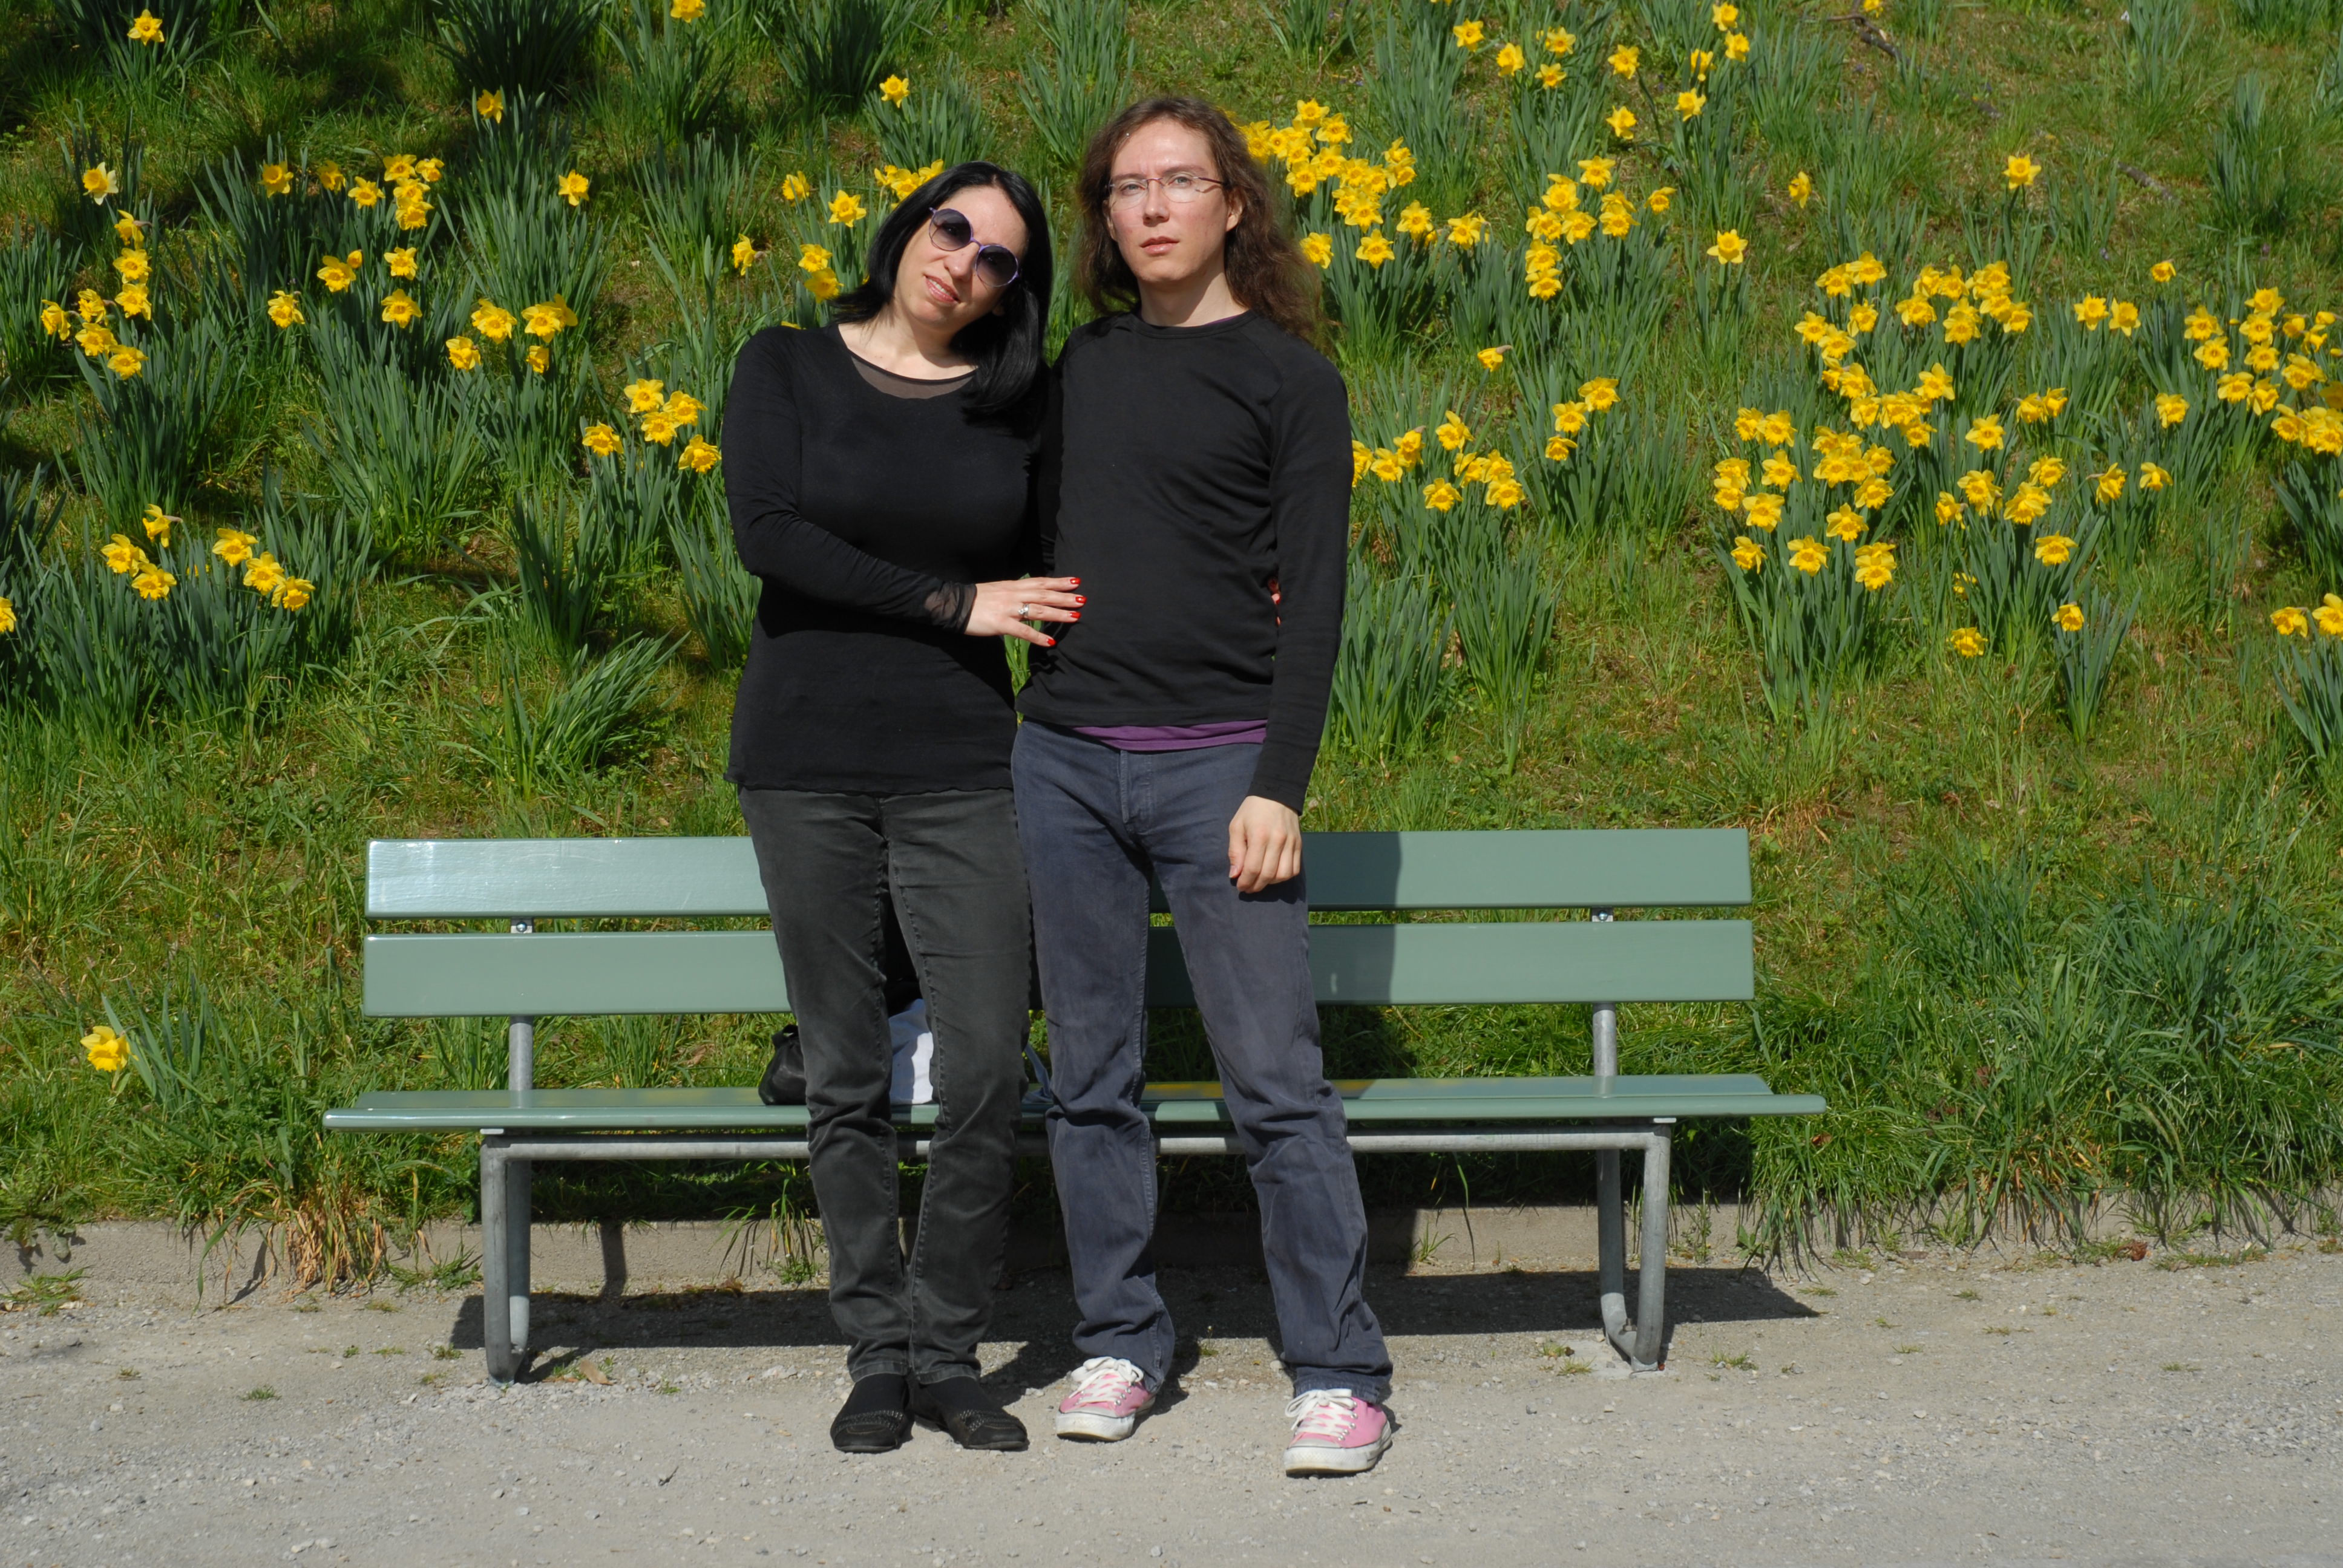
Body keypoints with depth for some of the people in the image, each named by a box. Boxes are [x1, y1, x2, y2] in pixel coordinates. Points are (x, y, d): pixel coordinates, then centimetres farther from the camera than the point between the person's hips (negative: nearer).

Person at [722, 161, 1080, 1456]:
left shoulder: (1018, 404, 7)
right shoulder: (786, 368, 3)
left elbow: (1055, 577, 11)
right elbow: (769, 536, -11)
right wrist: (954, 604, -13)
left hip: (961, 767, 1)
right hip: (805, 762, -1)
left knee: (987, 1072, -6)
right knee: (845, 1080, 6)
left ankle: (948, 1352, 10)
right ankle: (875, 1353, 18)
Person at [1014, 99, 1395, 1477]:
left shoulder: (1290, 379, 1)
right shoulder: (1083, 365, 14)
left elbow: (1315, 596, -4)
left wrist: (1282, 785, -12)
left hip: (1216, 762, -4)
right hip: (1065, 760, 4)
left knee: (1277, 1080, -6)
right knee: (1094, 1077, 8)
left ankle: (1341, 1375, 1)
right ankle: (1121, 1344, 20)